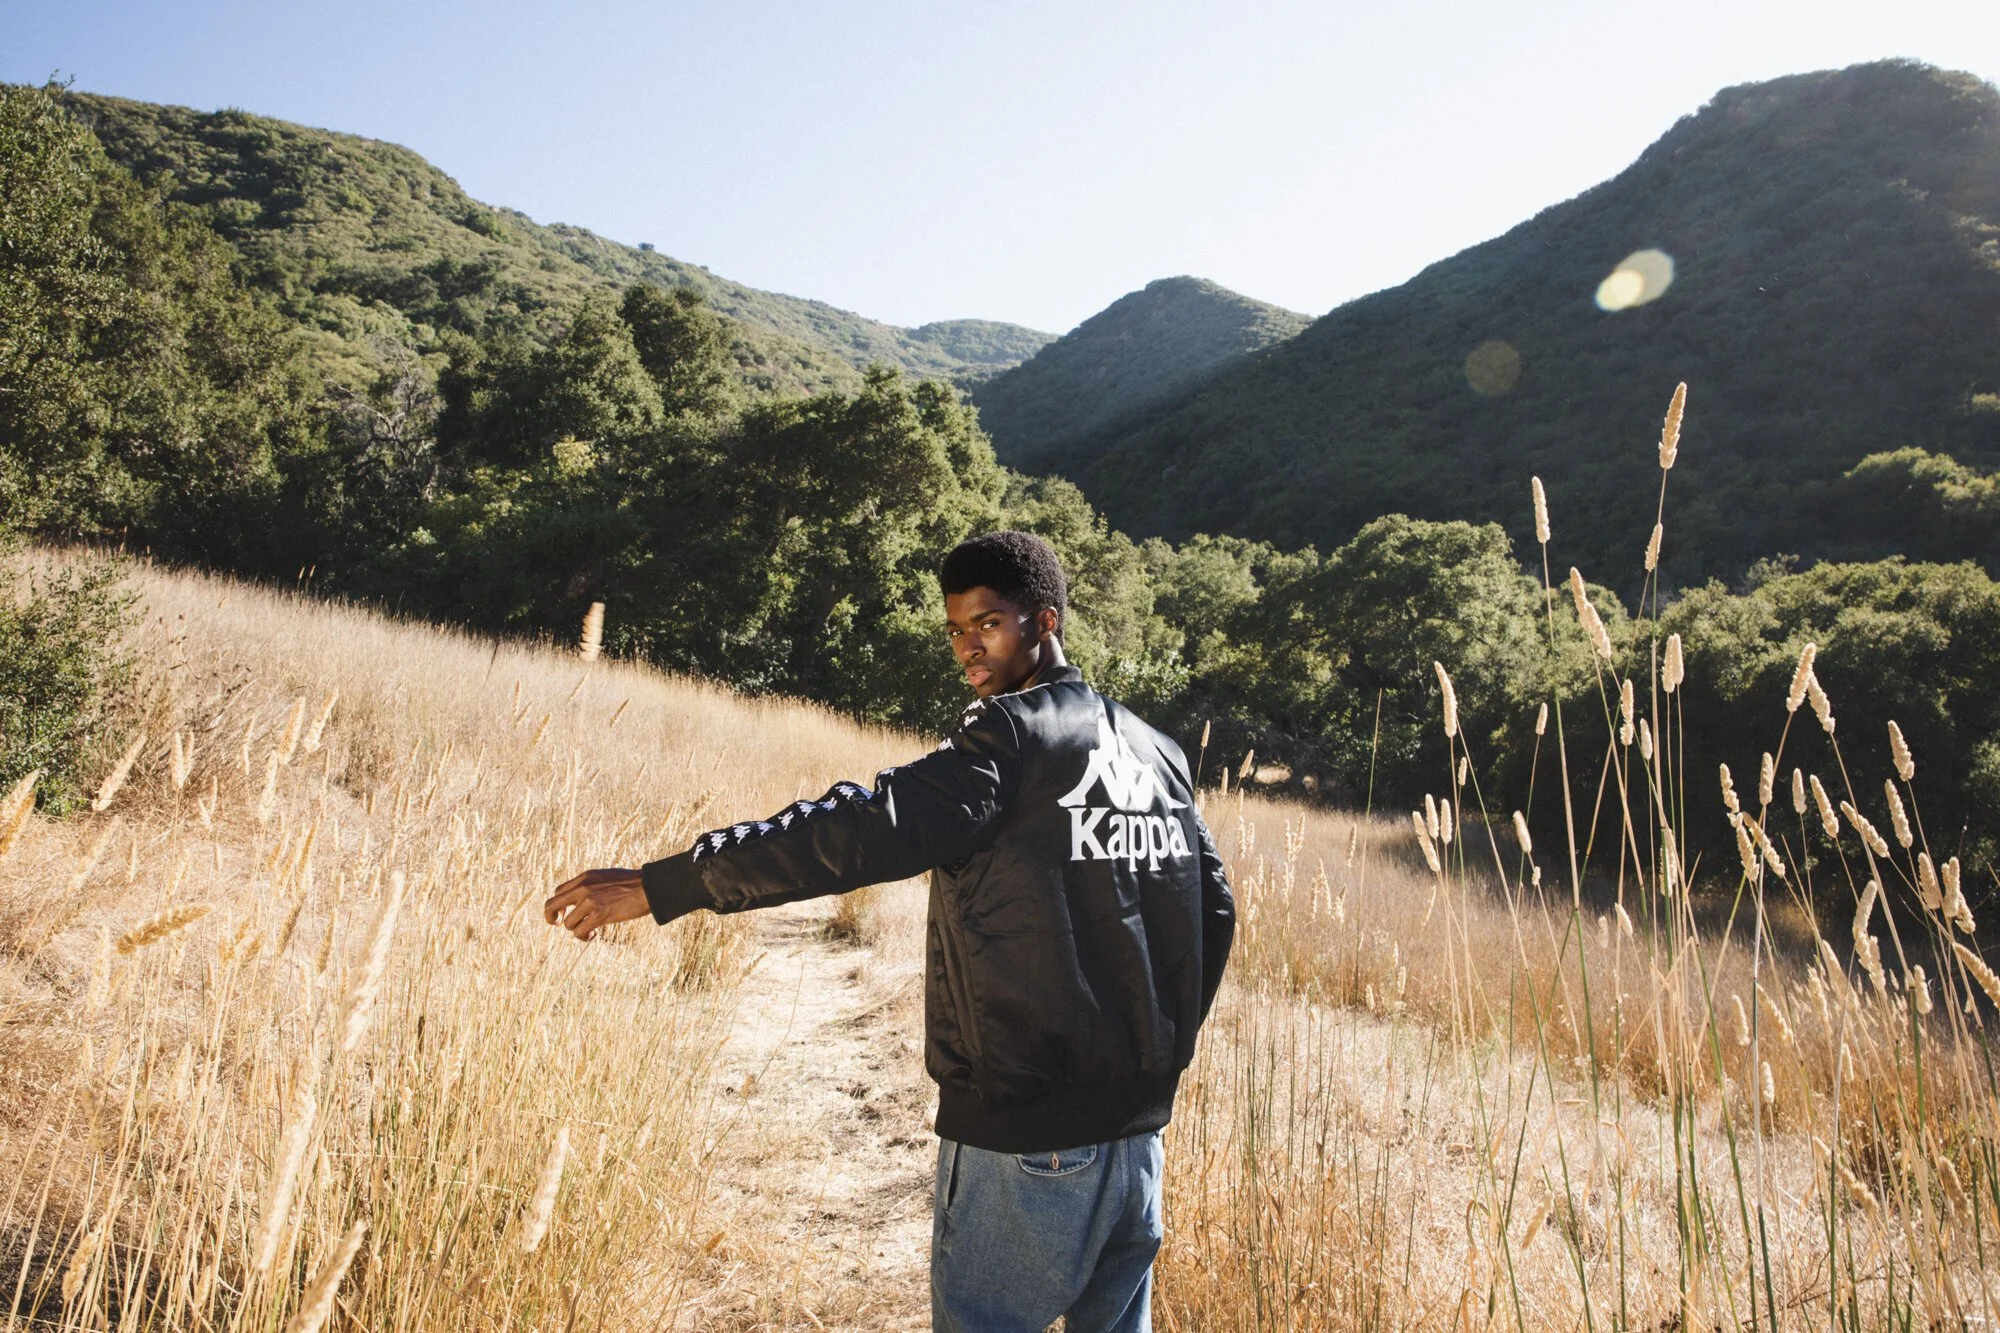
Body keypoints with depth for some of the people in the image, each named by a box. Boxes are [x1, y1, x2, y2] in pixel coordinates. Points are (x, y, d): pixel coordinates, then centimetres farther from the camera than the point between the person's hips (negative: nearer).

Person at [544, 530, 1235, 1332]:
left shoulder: (1013, 734, -13)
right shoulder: (1157, 754, 9)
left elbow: (865, 829, -24)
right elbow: (1213, 912, 14)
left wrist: (661, 886, -23)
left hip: (1026, 1131, -7)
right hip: (1135, 1124, 7)